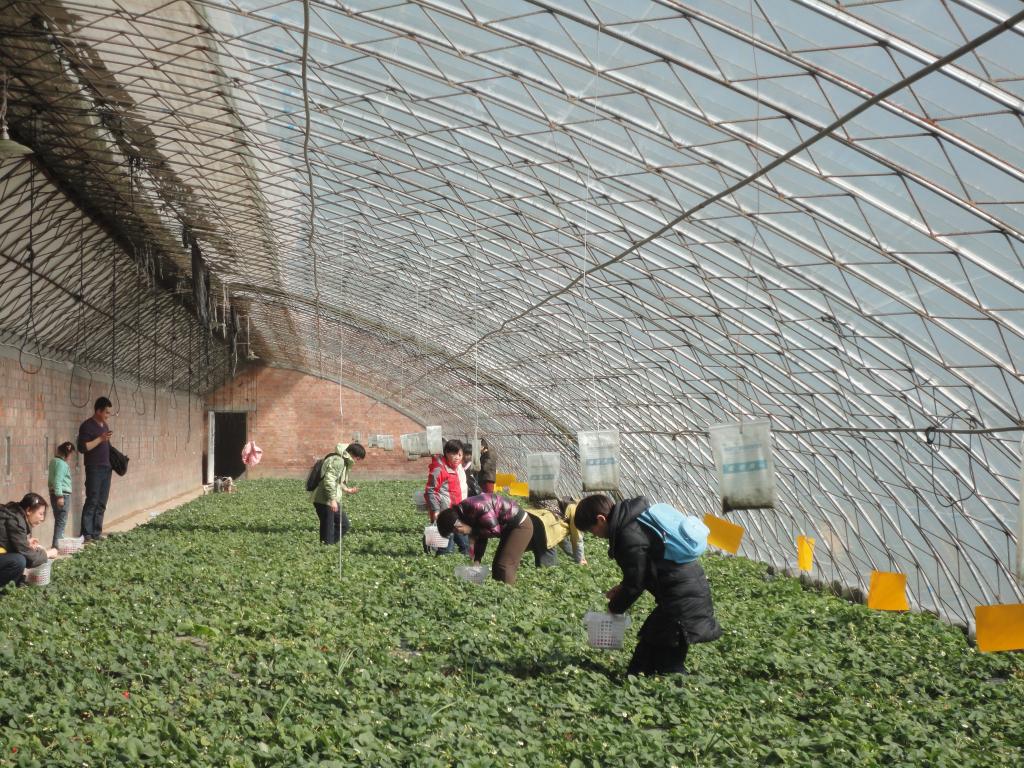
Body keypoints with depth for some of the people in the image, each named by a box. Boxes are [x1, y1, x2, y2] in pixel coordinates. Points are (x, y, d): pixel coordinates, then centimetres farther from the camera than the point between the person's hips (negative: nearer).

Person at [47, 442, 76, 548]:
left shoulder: (54, 461, 13)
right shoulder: (61, 463, -14)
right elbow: (58, 480, -21)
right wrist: (60, 496, -22)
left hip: (55, 494, 10)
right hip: (62, 494, -10)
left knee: (59, 520, 15)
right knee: (61, 521, -7)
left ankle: (58, 542, 20)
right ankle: (57, 544, -10)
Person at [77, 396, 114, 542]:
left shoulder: (104, 425, 16)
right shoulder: (87, 425, -9)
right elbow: (82, 448, -18)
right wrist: (100, 439, -19)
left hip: (106, 468, 8)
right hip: (94, 469, -8)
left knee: (101, 503, 7)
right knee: (92, 502, -9)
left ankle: (96, 532, 11)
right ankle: (87, 534, -8)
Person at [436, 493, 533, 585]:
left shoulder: (477, 507, -28)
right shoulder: (466, 511, 2)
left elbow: (495, 531, -24)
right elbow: (481, 537, 8)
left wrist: (474, 532, -14)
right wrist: (476, 561, 2)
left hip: (521, 525, -10)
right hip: (508, 528, 10)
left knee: (504, 566, -14)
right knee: (497, 566, 10)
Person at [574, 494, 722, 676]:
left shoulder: (630, 537, -19)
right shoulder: (636, 518, 13)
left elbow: (635, 584, -13)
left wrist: (614, 608, 4)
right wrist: (622, 587, 14)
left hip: (682, 598, -11)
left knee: (668, 666, -7)